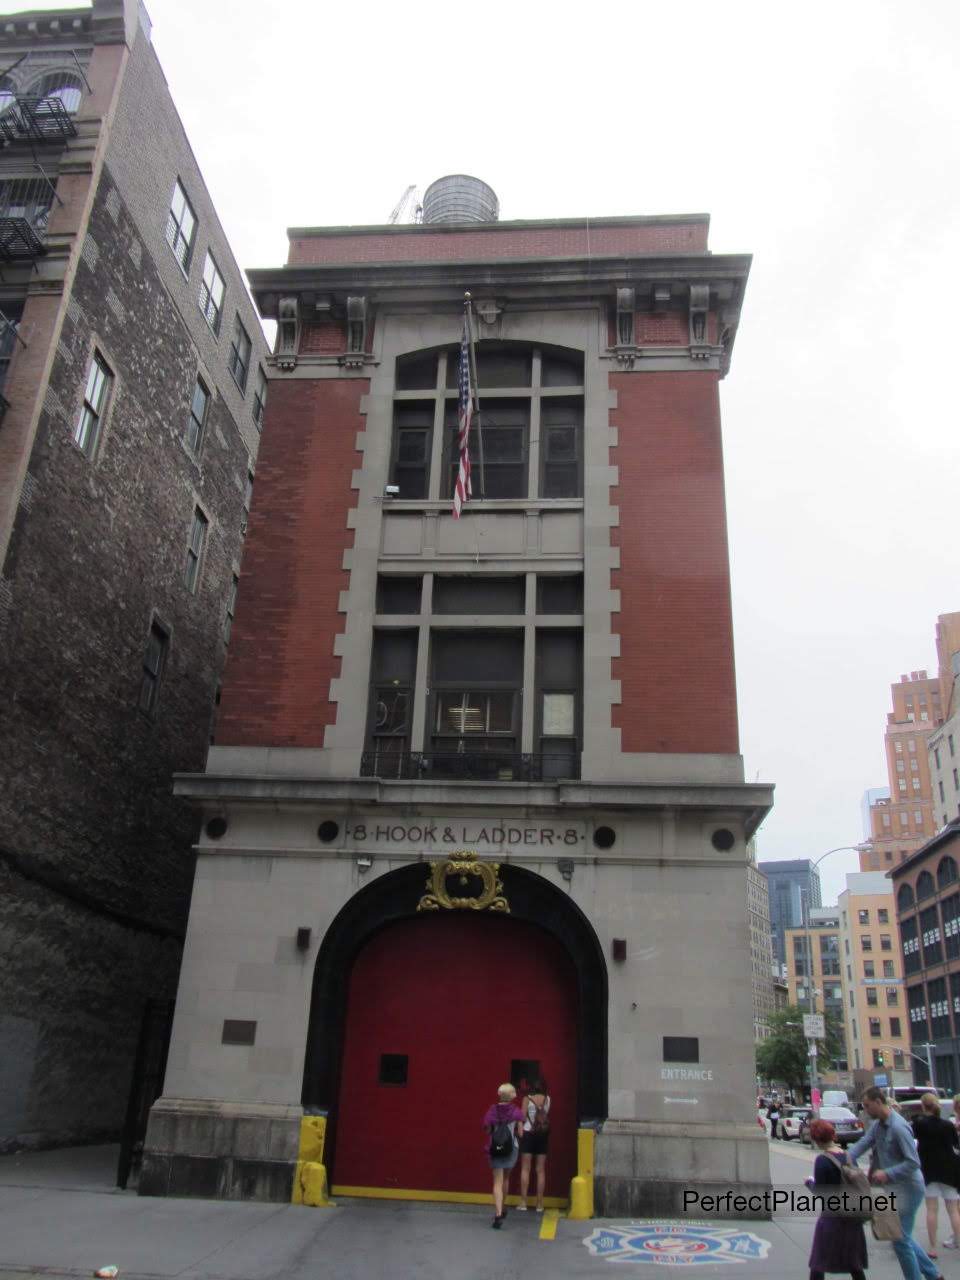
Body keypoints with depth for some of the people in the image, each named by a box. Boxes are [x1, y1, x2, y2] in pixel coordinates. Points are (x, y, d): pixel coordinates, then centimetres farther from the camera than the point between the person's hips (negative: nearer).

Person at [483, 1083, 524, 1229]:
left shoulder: (492, 1111, -8)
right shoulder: (516, 1112, -8)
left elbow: (487, 1131, -5)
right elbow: (520, 1133, -5)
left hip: (495, 1149, -1)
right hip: (512, 1148, 1)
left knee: (497, 1182, 0)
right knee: (505, 1178, 23)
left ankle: (498, 1214, -16)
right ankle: (502, 1208, 38)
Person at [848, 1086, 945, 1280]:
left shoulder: (898, 1127, -23)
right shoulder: (878, 1125, 5)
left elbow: (913, 1162, -24)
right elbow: (862, 1144, -1)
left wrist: (887, 1173, -26)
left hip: (907, 1189, -9)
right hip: (895, 1189, 9)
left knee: (900, 1239, -1)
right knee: (903, 1237, 19)